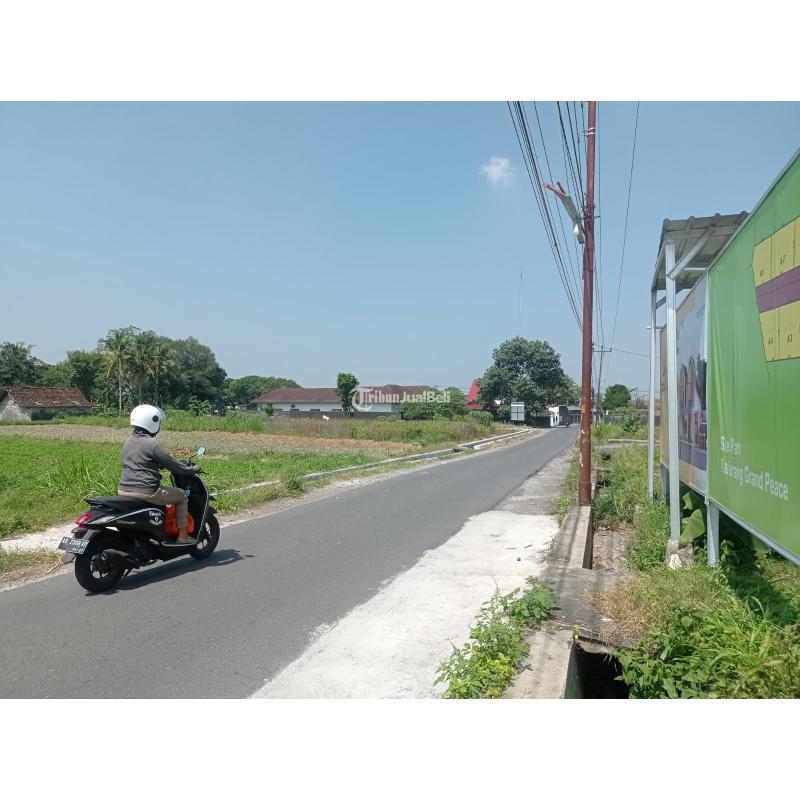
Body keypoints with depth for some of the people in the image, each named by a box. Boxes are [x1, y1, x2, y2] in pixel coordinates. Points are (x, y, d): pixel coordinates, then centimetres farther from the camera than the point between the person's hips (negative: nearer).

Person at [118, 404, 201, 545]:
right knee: (181, 495, 11)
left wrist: (159, 465, 37)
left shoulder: (127, 443, 13)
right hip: (146, 492, -8)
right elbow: (172, 465, -10)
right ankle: (183, 536, 11)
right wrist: (192, 469, 5)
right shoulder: (153, 444, -13)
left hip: (124, 491, 9)